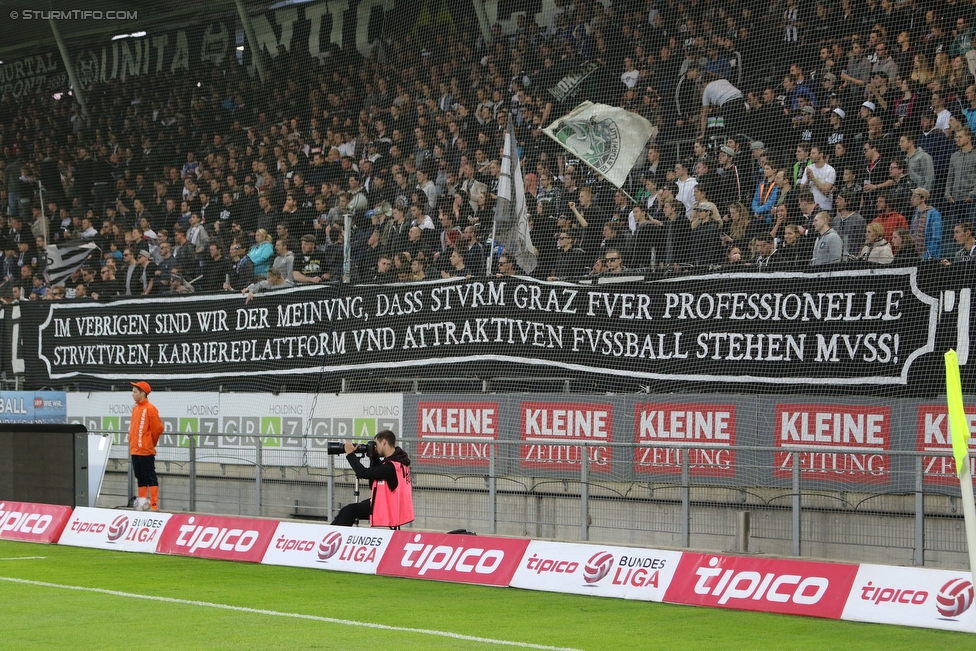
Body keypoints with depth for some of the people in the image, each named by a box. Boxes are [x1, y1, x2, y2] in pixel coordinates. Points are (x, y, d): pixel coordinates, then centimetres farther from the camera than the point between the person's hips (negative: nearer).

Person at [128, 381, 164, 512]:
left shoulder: (150, 409, -11)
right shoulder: (135, 409, 13)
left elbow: (158, 428, -9)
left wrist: (150, 443, 2)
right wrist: (132, 443, 15)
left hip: (146, 451, -8)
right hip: (135, 450, 8)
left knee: (150, 477, -6)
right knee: (140, 478, 11)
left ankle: (154, 505, -7)